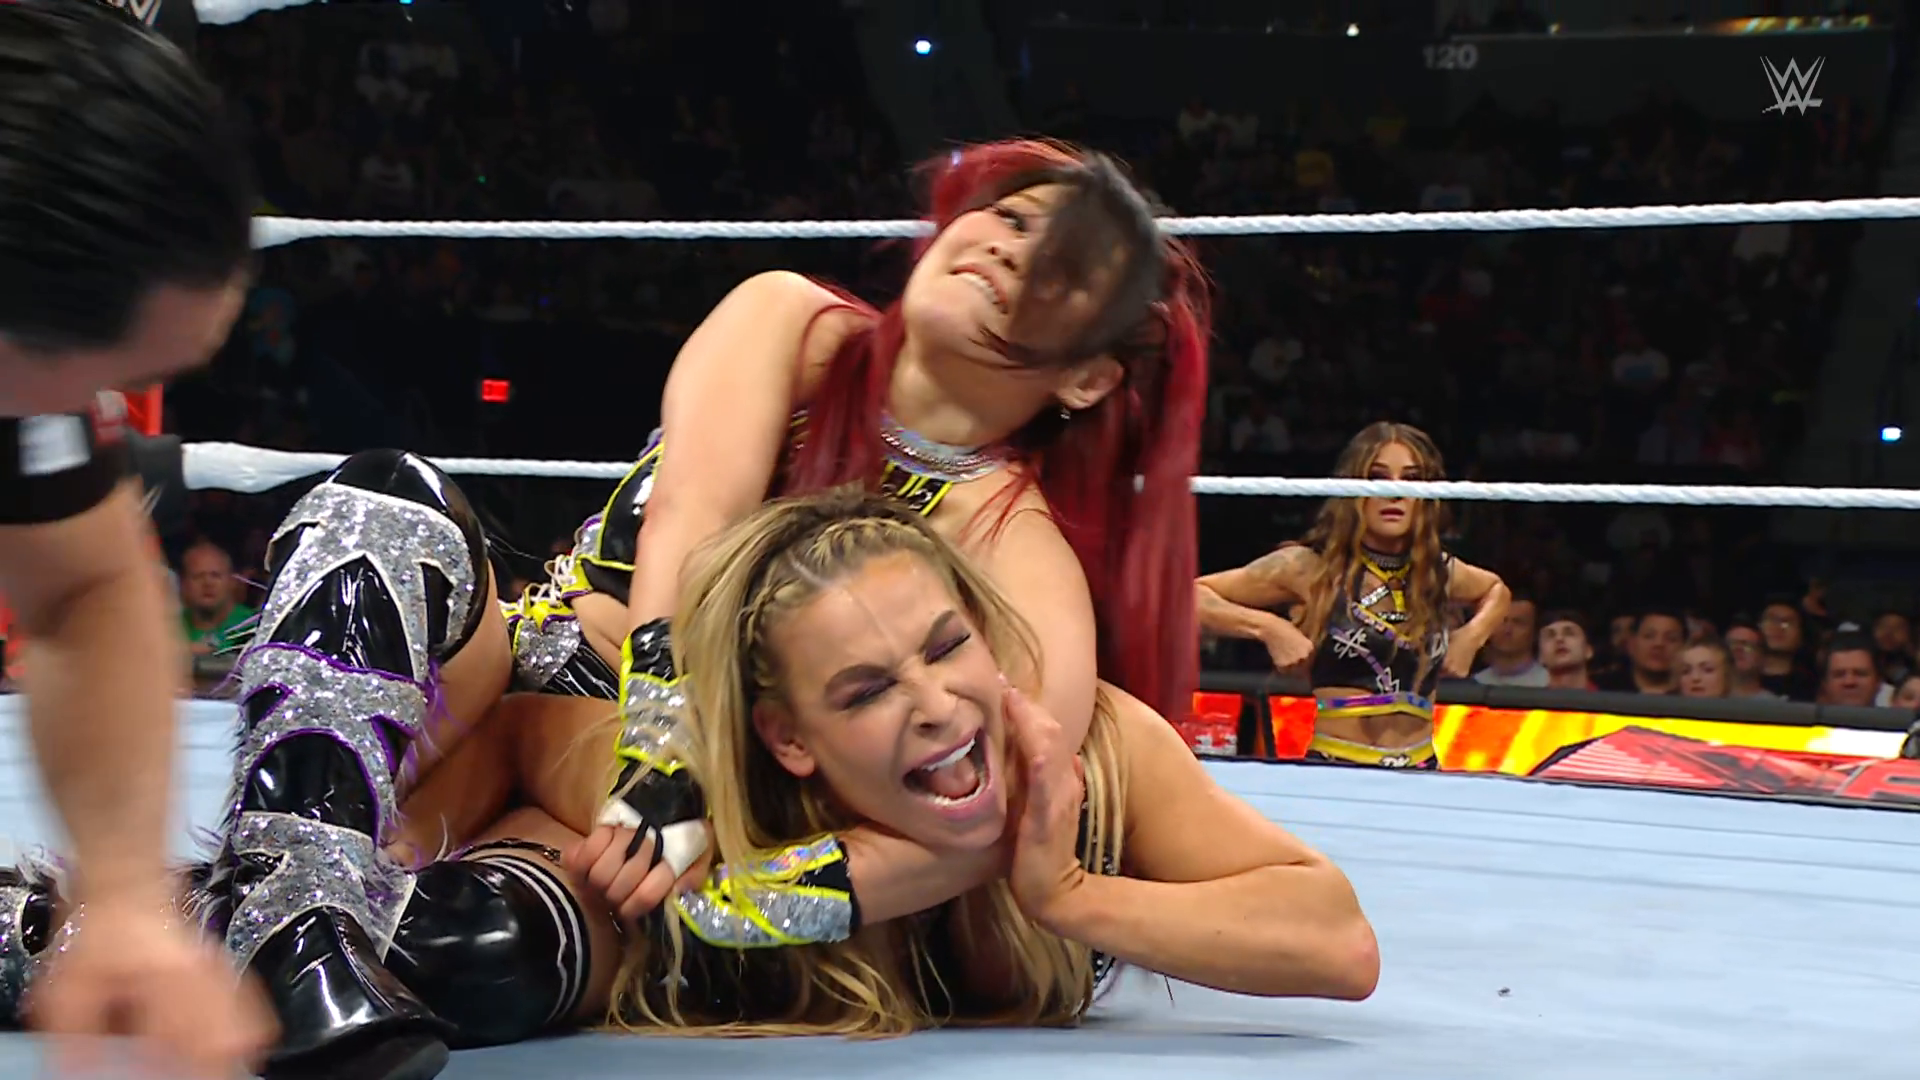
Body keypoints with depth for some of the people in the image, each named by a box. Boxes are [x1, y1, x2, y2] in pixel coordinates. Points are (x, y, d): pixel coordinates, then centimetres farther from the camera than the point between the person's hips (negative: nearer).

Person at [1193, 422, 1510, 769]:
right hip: (1333, 770, -4)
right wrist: (1268, 627, -14)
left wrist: (1473, 634, 16)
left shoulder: (1439, 573, 11)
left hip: (1420, 771, 4)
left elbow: (1496, 590, 35)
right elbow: (1189, 596, -3)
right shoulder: (1312, 568, -3)